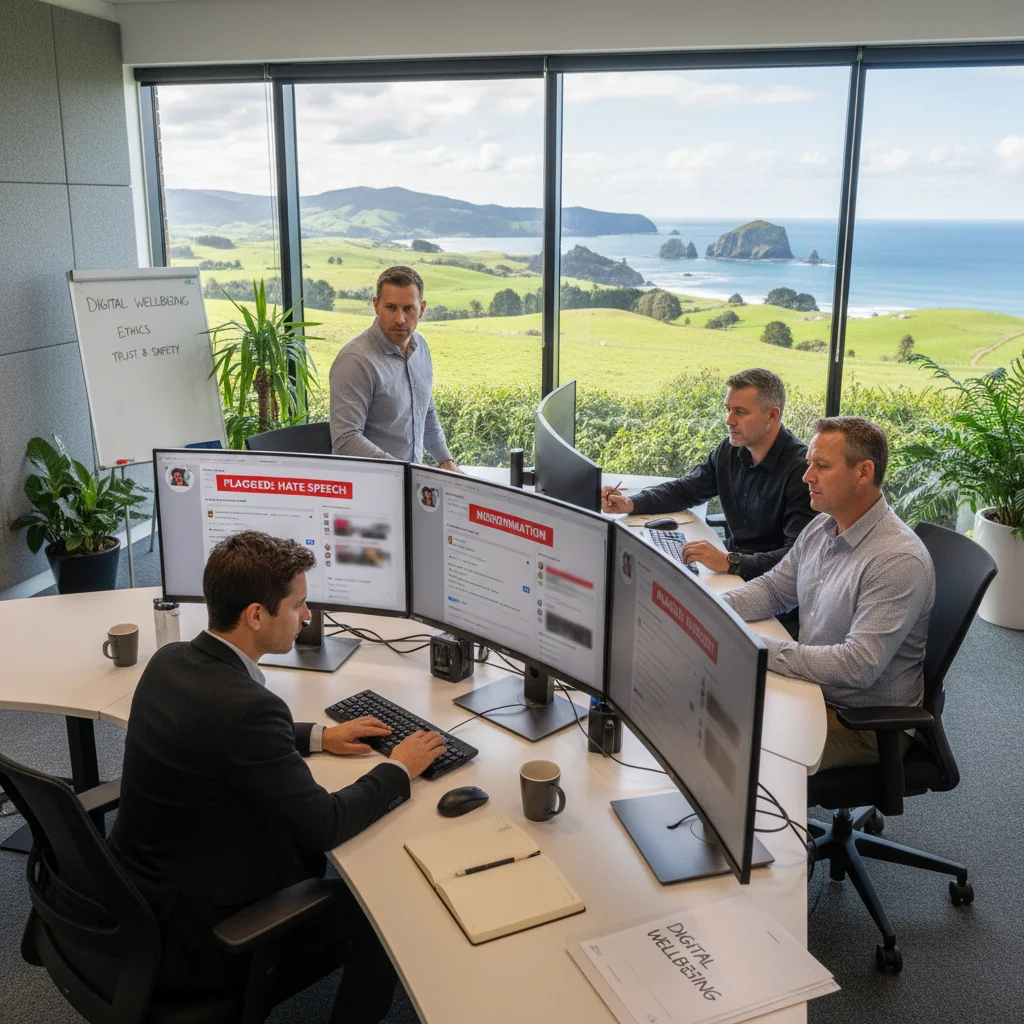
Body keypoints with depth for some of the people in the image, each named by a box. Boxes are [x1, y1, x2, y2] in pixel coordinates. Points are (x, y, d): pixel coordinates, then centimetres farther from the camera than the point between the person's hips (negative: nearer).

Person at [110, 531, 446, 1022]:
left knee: (306, 851, 26)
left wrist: (318, 736, 11)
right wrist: (399, 769, -8)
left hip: (136, 891, 8)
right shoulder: (245, 705, -31)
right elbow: (324, 824, -24)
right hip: (194, 940, -8)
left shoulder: (170, 660, -5)